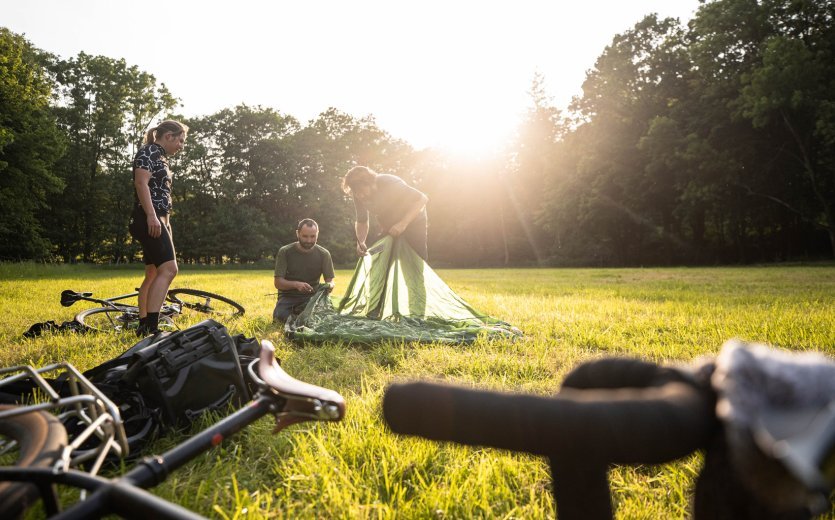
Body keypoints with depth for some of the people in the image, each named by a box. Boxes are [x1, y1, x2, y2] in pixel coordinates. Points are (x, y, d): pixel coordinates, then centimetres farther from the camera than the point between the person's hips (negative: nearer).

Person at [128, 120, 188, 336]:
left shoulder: (160, 157, 23)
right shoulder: (147, 152, -5)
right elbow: (141, 183, -18)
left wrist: (166, 224, 25)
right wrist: (151, 216, -26)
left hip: (158, 220, 10)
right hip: (149, 219, -10)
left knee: (154, 274, 10)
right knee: (168, 269, -19)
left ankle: (144, 326, 14)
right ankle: (151, 326, -23)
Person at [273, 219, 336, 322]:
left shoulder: (324, 254, -1)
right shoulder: (284, 252, -6)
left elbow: (330, 281, 1)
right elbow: (278, 282, -10)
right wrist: (296, 284, -30)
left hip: (312, 297, 2)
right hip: (288, 297, -1)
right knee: (281, 316, -31)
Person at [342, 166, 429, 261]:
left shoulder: (389, 182, -30)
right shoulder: (359, 197, -14)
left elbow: (422, 198, -31)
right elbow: (361, 221, 2)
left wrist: (403, 223, -41)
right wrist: (360, 241, -18)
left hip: (412, 222, -5)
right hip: (389, 228, 5)